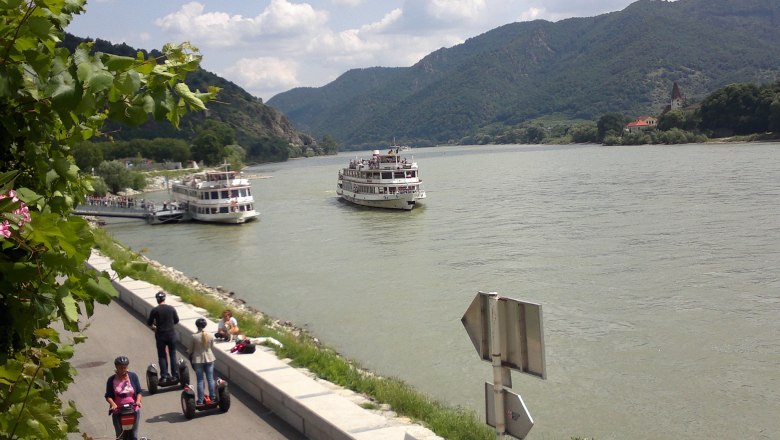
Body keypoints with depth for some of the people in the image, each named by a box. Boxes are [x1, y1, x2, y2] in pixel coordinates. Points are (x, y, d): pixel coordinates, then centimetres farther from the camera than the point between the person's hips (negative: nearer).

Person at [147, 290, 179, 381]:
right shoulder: (171, 308, -5)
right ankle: (175, 375, 12)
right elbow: (177, 320, 6)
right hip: (171, 334, 2)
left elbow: (149, 323, -2)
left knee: (162, 356, 10)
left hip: (160, 336, -1)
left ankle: (164, 376, 8)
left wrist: (154, 326, 21)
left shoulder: (155, 310, -11)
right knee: (173, 355, 12)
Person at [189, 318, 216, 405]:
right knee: (210, 379, 13)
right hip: (209, 358, 2)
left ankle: (200, 401, 8)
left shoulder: (194, 336, -15)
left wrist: (190, 358, 15)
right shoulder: (210, 336, -7)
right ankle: (212, 398, 20)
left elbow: (191, 349, -4)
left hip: (198, 360, -2)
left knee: (200, 381, 5)